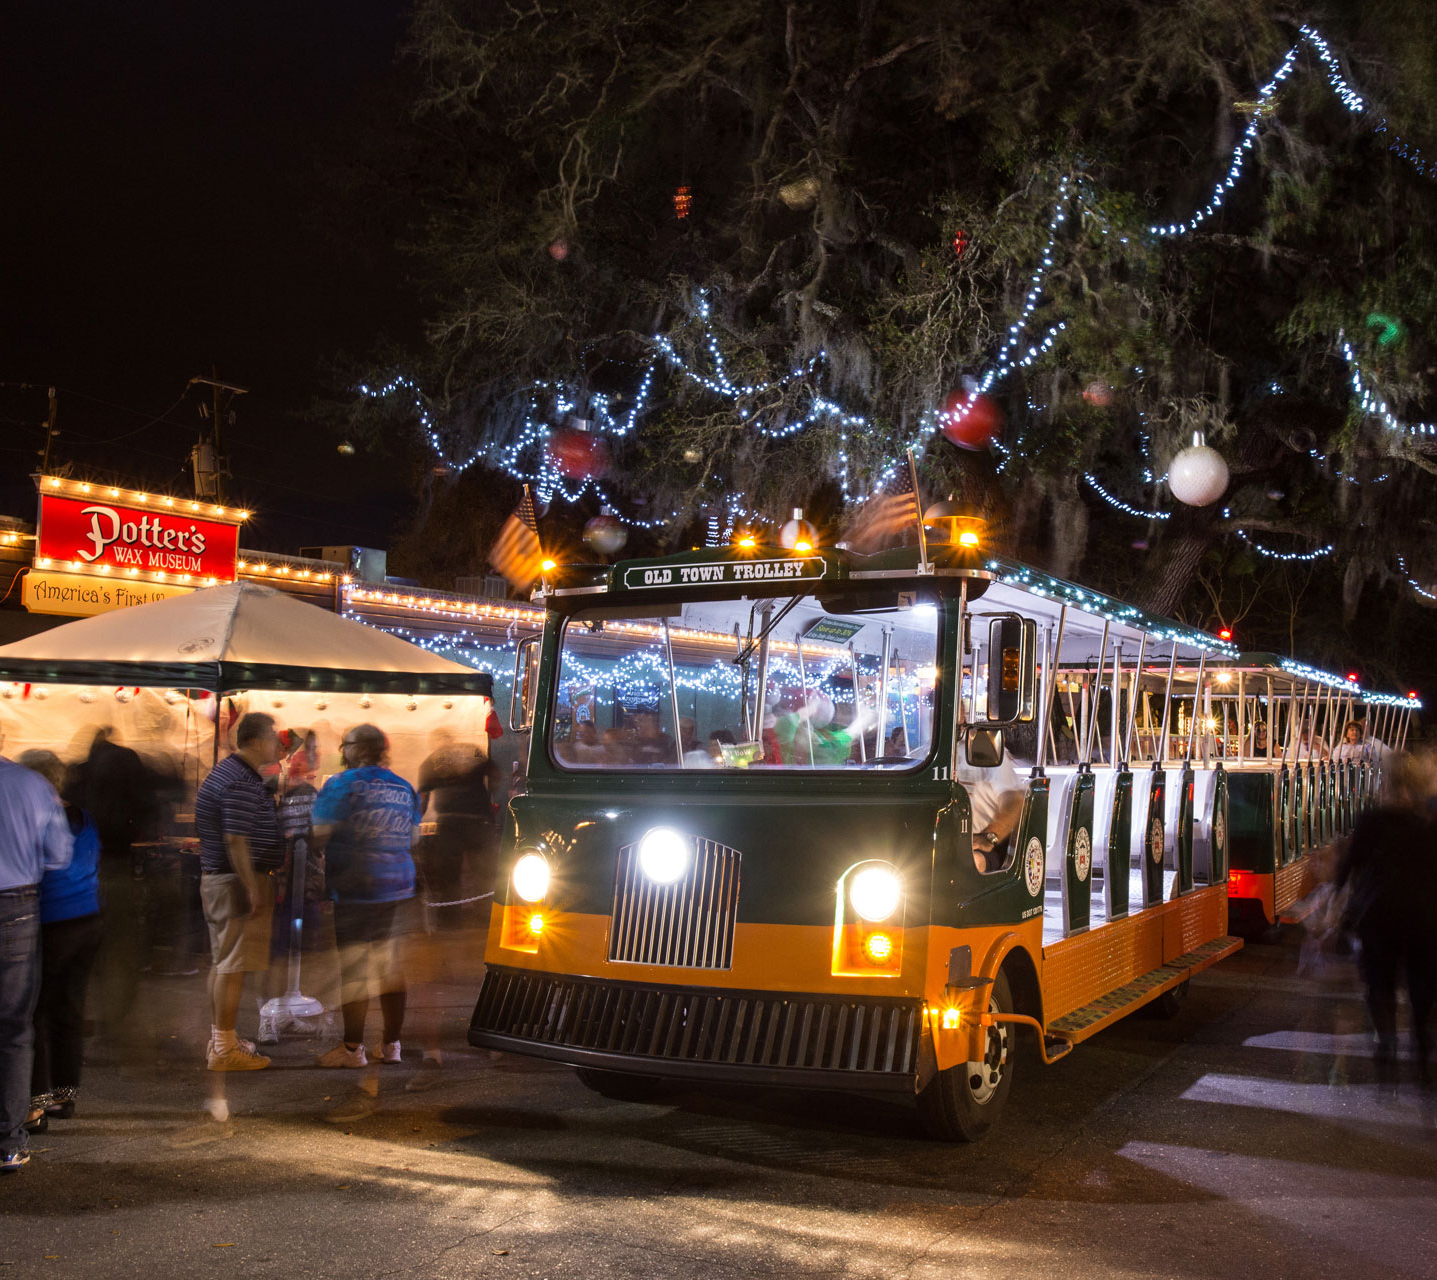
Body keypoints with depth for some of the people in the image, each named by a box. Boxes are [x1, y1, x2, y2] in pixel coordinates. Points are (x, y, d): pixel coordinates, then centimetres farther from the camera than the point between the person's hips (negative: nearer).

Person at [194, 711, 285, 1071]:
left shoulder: (226, 772, 15)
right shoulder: (242, 782, -18)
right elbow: (235, 840, -23)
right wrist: (253, 890, -23)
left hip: (216, 879, 11)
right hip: (238, 881, -11)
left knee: (222, 963, 16)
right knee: (232, 966, -6)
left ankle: (219, 1040, 25)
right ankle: (224, 1049, -2)